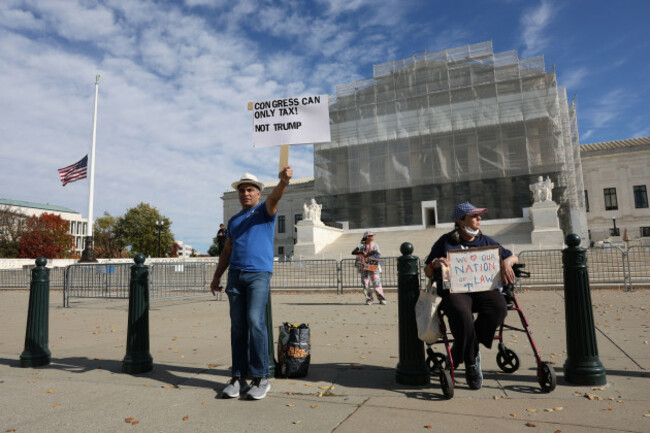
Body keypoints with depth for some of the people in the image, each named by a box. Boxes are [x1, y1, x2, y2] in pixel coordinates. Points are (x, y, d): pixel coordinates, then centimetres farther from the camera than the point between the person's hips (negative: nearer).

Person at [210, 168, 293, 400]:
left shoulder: (265, 210, 7)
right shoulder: (233, 221, 24)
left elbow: (274, 198, -16)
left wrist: (283, 181, -37)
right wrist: (217, 276, 17)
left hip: (259, 274, -5)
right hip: (235, 275, 5)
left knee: (255, 321, -15)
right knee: (238, 326, 3)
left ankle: (260, 378, -9)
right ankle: (238, 377, 7)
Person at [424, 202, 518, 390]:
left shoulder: (485, 241, 20)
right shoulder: (445, 242, 12)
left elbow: (512, 257, 23)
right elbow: (427, 272, 12)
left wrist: (505, 263, -1)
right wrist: (435, 263, -11)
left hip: (482, 287, 3)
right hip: (453, 289, -3)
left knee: (499, 307, -30)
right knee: (462, 315, -35)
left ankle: (459, 352, -14)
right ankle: (471, 362, -13)